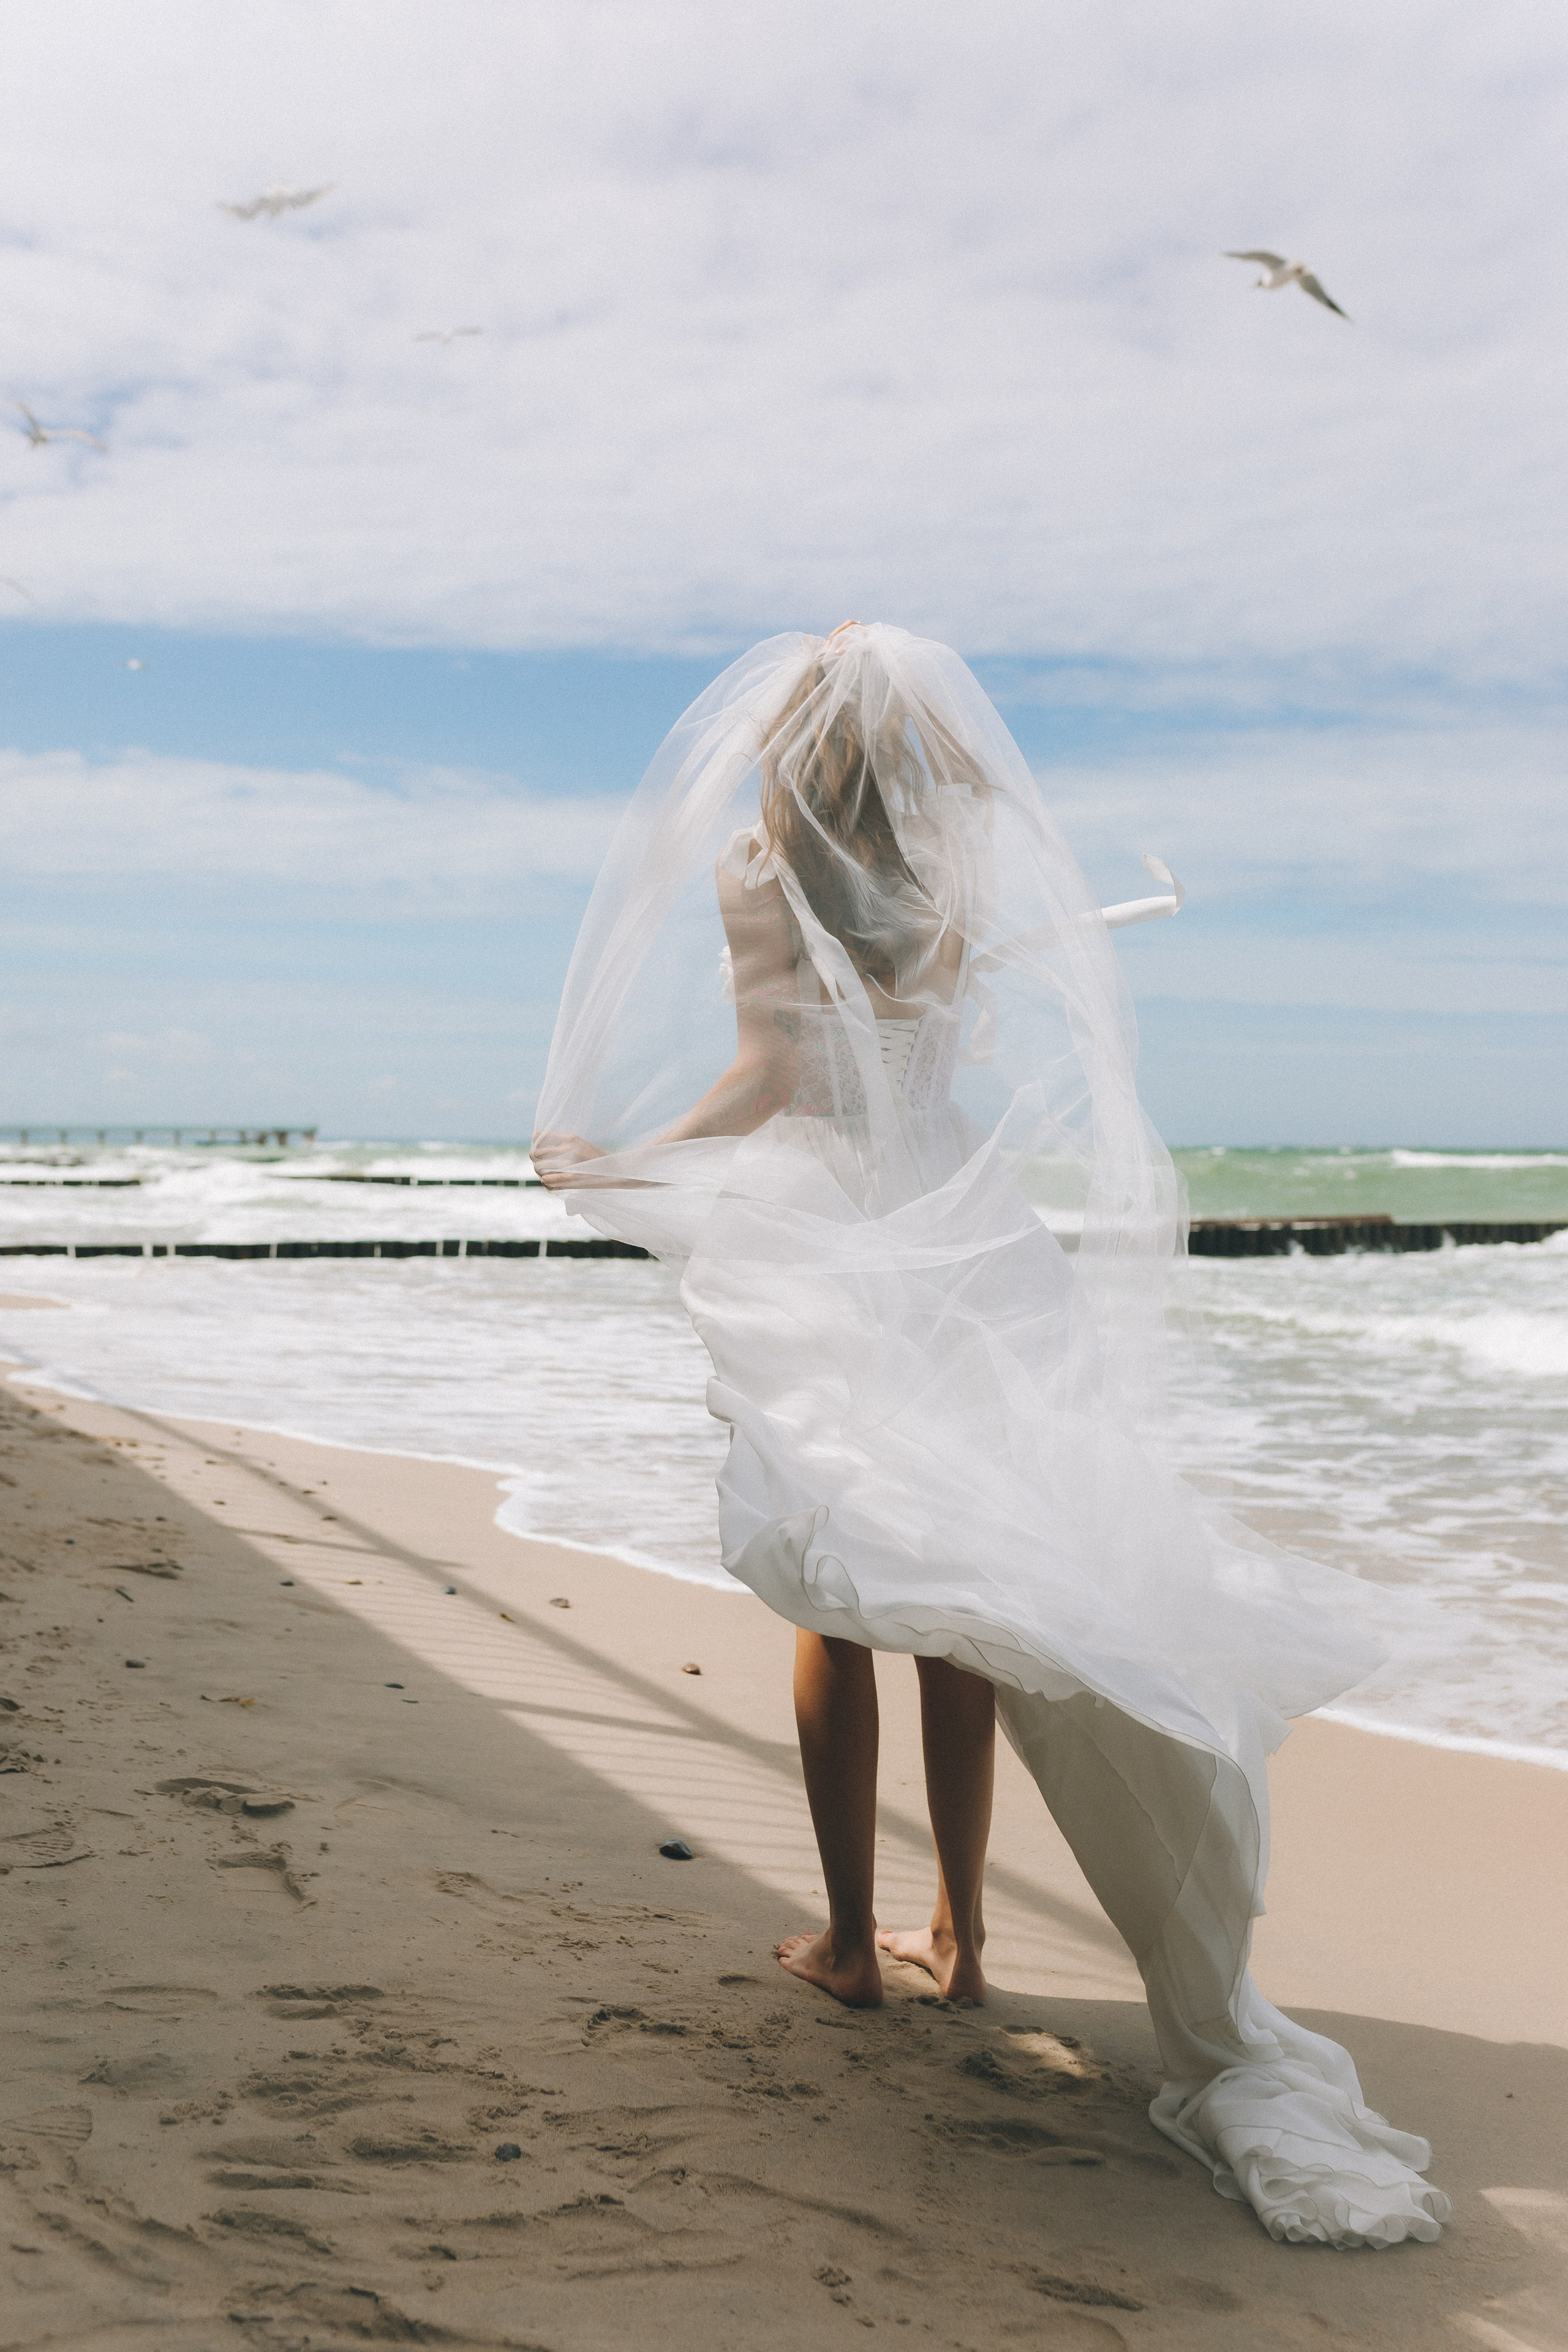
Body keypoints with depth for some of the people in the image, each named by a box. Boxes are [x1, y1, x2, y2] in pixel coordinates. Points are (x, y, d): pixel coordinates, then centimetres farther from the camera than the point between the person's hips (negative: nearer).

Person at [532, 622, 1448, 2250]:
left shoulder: (755, 871, -4)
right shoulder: (961, 873, 7)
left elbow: (767, 1075, -12)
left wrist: (614, 1162, -3)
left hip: (812, 1245, -3)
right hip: (963, 1245, 3)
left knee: (836, 1601, 3)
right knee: (966, 1591, 6)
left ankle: (850, 1940, 9)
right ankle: (958, 1933, 10)